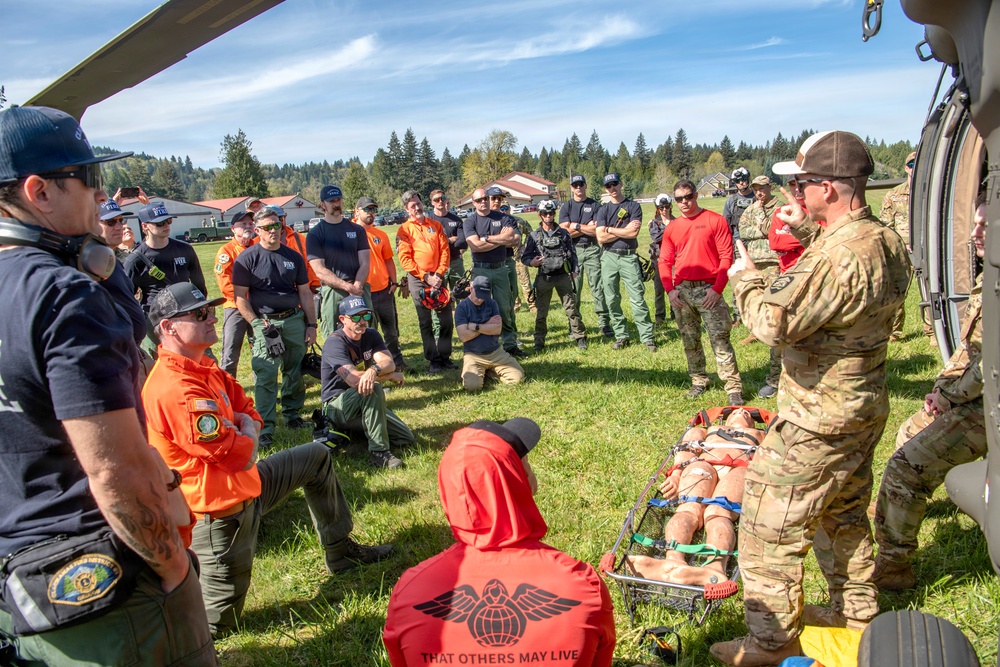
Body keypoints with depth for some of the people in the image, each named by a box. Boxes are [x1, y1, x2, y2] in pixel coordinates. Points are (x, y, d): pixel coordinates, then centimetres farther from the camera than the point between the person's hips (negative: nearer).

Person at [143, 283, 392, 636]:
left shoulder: (203, 369, 4)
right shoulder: (177, 390, -29)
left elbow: (248, 410, 12)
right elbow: (240, 455, -26)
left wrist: (240, 426, -11)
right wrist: (247, 434, -4)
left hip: (240, 484, 10)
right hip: (221, 510, -10)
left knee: (318, 456, 21)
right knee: (218, 622, 3)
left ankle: (340, 552, 32)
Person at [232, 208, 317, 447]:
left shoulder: (293, 256, 10)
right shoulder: (247, 258, -3)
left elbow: (305, 292, 14)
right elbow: (240, 297, -5)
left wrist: (311, 324, 9)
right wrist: (258, 325, -13)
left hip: (295, 320, 4)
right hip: (265, 322, -4)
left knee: (296, 372, 10)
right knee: (265, 376, -8)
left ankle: (292, 415, 27)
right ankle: (265, 427, -4)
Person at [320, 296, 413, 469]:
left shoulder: (371, 335, 3)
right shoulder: (335, 343, -18)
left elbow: (389, 363, -15)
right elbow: (354, 379, -30)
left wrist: (374, 370, -39)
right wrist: (392, 376, -20)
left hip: (365, 402, 7)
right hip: (337, 406, -7)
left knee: (406, 438, -2)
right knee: (374, 389, -36)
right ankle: (379, 452, -30)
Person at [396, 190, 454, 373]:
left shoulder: (436, 225, 11)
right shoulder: (404, 229, 1)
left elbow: (444, 251, 6)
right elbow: (404, 258, -7)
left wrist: (439, 274, -8)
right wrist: (425, 277, -13)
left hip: (438, 278, 3)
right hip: (418, 279, -3)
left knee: (446, 319, 2)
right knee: (426, 322, 1)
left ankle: (445, 356, 13)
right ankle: (433, 360, 8)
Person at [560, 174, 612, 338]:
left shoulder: (595, 206, 7)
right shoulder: (566, 207, 9)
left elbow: (597, 231, -5)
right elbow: (565, 232, -4)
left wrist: (576, 226, -5)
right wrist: (587, 227, -5)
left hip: (592, 249, -1)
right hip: (573, 250, 1)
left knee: (598, 286, -6)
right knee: (573, 289, 2)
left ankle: (604, 323, -4)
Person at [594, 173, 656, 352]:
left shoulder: (633, 206, 4)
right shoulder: (603, 210, 10)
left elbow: (634, 233, -10)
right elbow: (601, 238, -3)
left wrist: (609, 229, -4)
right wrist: (624, 230, -6)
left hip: (628, 256, -3)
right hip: (608, 257, 3)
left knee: (637, 298, -6)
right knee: (612, 300, 5)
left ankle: (647, 337, -2)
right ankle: (621, 336, 15)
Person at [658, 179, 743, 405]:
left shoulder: (715, 221, -1)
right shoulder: (672, 228, 11)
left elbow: (726, 257, -5)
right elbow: (664, 261, 11)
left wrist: (717, 288, -12)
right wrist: (669, 289, -2)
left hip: (708, 289, -4)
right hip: (681, 291, 5)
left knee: (720, 339, -9)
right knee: (690, 340, 11)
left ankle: (734, 388, -4)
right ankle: (698, 381, 25)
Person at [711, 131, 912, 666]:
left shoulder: (837, 256, -30)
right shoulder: (887, 242, 3)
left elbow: (772, 323, -30)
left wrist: (745, 277, -12)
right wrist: (808, 232, 16)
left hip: (818, 419, -10)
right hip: (864, 407, 10)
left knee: (770, 526, 3)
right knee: (845, 513, 26)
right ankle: (856, 612, 44)